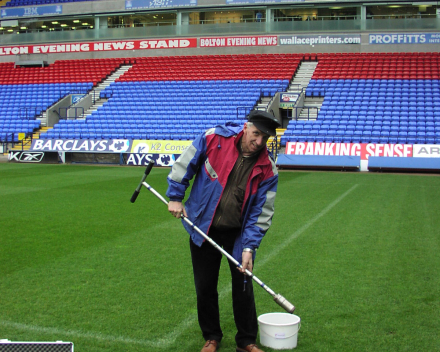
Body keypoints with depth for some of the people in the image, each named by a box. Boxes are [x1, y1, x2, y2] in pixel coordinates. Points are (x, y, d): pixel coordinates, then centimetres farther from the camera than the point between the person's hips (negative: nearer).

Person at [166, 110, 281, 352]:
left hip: (239, 234, 0)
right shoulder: (213, 139, -15)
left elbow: (261, 213, -8)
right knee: (205, 287, 10)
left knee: (243, 287, 4)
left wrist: (249, 246, -15)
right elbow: (184, 164, -1)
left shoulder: (268, 169, -11)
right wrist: (175, 197, -3)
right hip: (203, 229, 0)